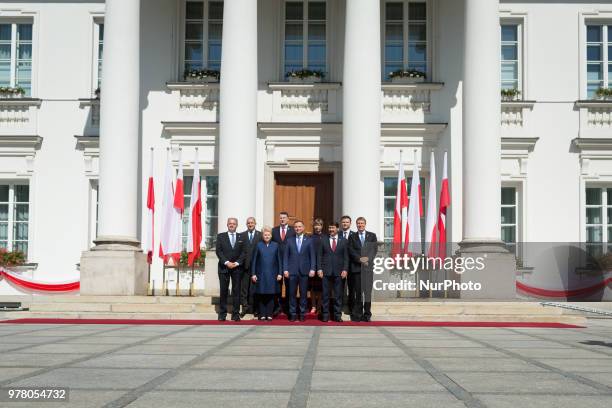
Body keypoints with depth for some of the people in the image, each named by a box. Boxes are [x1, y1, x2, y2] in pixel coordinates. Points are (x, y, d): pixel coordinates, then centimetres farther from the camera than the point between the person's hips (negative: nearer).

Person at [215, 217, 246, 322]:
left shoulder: (241, 237, 10)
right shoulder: (221, 236, 7)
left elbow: (243, 252, 4)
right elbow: (218, 251, -1)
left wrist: (237, 263, -10)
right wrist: (226, 262, -12)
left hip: (237, 268, 1)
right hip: (224, 267, -1)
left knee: (236, 291, 0)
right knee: (223, 291, 0)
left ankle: (236, 314, 3)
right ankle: (222, 314, 5)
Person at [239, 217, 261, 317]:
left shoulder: (260, 235, 5)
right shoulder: (242, 235, 9)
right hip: (245, 265, 1)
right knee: (244, 286, -1)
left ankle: (253, 308, 12)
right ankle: (245, 306, 2)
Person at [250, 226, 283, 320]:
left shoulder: (275, 245, 6)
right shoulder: (258, 245, 3)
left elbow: (279, 260, 7)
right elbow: (254, 260, 3)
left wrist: (280, 273, 1)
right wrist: (253, 274, -2)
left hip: (272, 275, 1)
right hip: (261, 275, -1)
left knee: (271, 295, 3)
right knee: (261, 296, 2)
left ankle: (269, 314, 9)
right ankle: (262, 314, 8)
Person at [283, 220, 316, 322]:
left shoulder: (309, 241, 7)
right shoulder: (290, 241, 9)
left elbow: (312, 256, 3)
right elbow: (286, 256, 6)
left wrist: (312, 269, -7)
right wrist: (285, 269, -3)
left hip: (304, 271, 0)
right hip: (292, 271, 1)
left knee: (303, 293, 3)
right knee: (292, 293, 2)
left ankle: (302, 313, 10)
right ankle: (293, 314, 8)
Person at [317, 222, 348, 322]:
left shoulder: (344, 241, 8)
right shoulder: (323, 240, 9)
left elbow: (346, 257, 5)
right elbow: (319, 255, 6)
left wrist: (345, 269, -5)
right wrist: (319, 269, -3)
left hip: (339, 272, 0)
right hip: (326, 271, 0)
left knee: (338, 295, 2)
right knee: (325, 294, 2)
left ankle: (338, 315, 7)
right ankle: (325, 315, 8)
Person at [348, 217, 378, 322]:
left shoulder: (372, 236, 12)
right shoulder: (352, 237, 11)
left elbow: (374, 249, 3)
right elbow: (351, 250, 1)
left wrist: (368, 259, -12)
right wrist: (360, 259, -13)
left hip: (368, 267, 0)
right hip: (356, 267, 0)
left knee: (368, 291, 0)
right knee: (357, 292, 0)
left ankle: (367, 315, 5)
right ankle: (357, 315, 3)